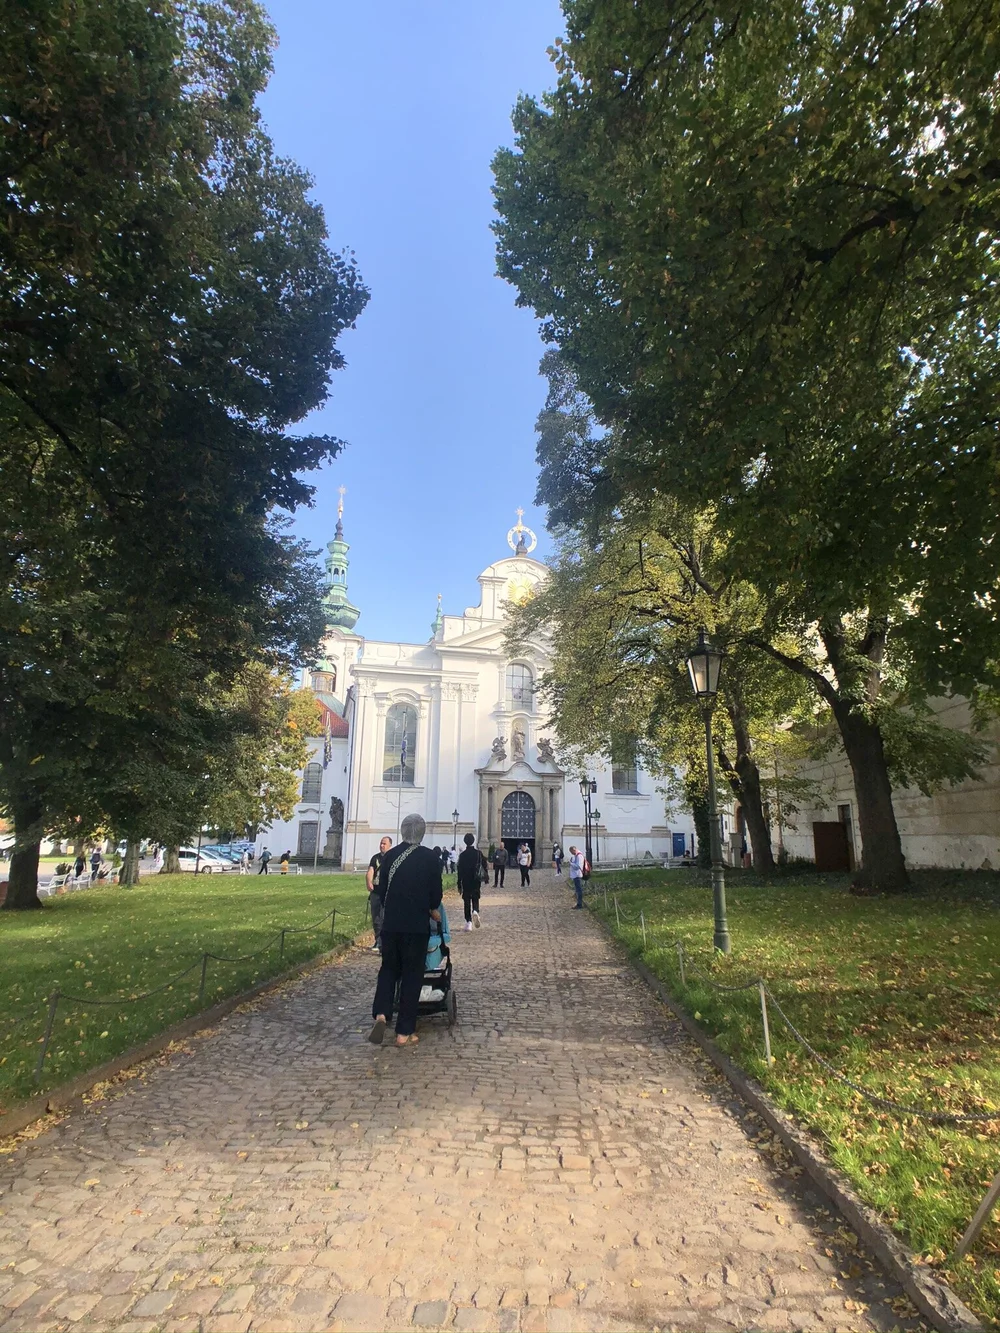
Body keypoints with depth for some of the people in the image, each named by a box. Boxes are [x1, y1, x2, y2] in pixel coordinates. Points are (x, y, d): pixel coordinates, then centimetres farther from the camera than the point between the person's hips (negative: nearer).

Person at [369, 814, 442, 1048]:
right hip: (417, 925, -2)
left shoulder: (389, 855, -1)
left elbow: (381, 889, 5)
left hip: (390, 923, 2)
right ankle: (404, 1032, 11)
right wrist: (433, 910, 17)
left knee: (388, 969, 17)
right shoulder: (431, 858, -8)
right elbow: (436, 892, -4)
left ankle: (381, 1014, -5)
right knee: (412, 975, 8)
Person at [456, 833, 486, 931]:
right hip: (476, 880, 1)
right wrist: (487, 873, 24)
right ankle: (475, 912, -19)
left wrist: (459, 885, 1)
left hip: (466, 882, -1)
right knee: (475, 899, 12)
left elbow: (460, 871, -4)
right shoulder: (478, 853, -2)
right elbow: (484, 864, 6)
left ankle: (468, 922, 2)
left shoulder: (462, 855, -5)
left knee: (467, 902, 7)